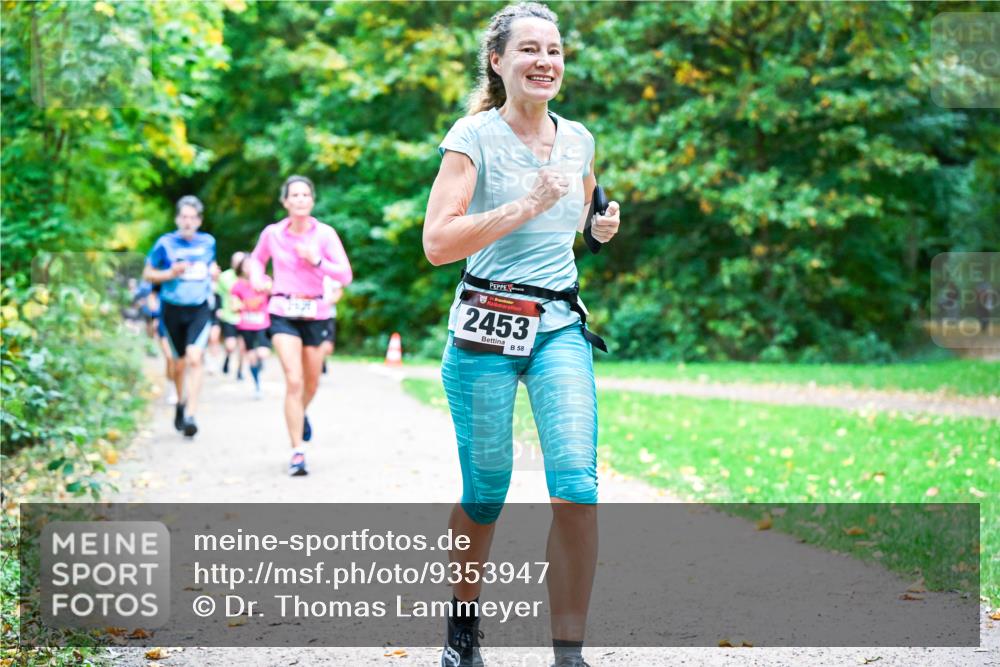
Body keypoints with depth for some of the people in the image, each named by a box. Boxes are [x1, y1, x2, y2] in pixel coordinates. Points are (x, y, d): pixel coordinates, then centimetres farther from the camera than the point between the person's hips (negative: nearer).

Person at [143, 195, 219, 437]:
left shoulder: (208, 242, 4)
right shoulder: (165, 243, -5)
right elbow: (147, 274, 1)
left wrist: (213, 271, 0)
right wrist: (171, 273, -16)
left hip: (200, 310, 0)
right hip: (173, 310, 0)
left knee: (195, 359, -18)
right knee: (180, 363, 11)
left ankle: (190, 415, -20)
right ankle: (181, 402, 39)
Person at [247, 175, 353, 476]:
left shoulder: (325, 234, -4)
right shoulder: (272, 233, -1)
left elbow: (346, 275, -7)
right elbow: (257, 258, 20)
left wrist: (316, 261, -20)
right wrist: (257, 277, -1)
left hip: (316, 313, 1)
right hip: (283, 313, -1)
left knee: (311, 383, 15)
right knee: (294, 381, -16)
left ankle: (301, 414, 51)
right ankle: (297, 452, -12)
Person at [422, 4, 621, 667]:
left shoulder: (578, 140, 12)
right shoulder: (474, 136, -4)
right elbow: (438, 243, -13)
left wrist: (602, 227, 8)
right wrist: (526, 206, -18)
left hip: (562, 326, 4)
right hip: (487, 326, -3)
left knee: (577, 484, -12)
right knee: (486, 489, 4)